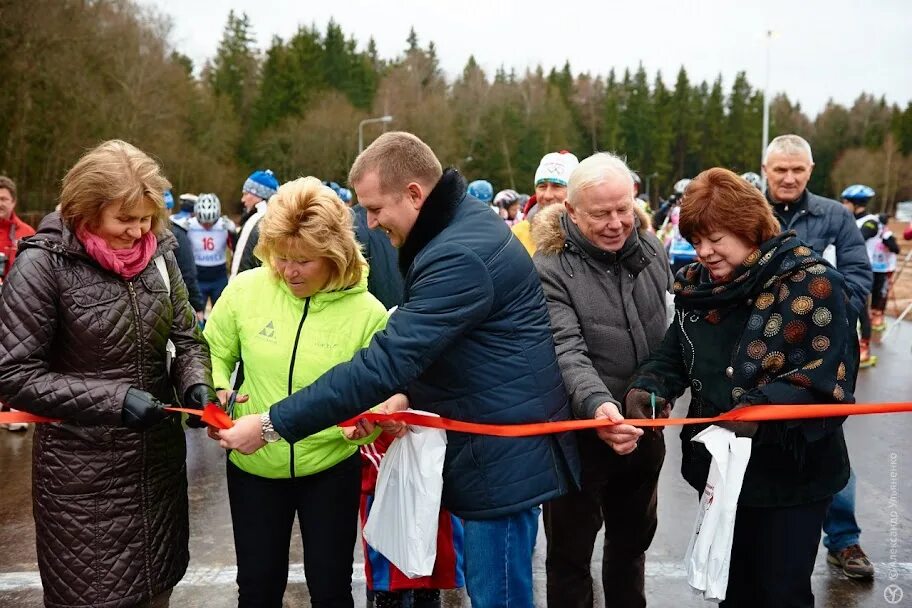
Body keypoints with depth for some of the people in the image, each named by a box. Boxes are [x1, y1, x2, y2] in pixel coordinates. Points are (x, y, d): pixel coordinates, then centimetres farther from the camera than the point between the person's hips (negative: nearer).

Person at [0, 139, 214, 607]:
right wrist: (113, 399, -23)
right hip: (83, 472, -4)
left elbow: (186, 337, 7)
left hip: (160, 458, 5)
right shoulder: (44, 263, -15)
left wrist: (196, 382, -14)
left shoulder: (158, 251, -1)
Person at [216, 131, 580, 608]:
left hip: (504, 452, -10)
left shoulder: (459, 256, -27)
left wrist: (273, 424, -25)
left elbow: (384, 360, -30)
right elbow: (429, 339, 18)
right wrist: (410, 392, 1)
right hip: (491, 442, 10)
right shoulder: (457, 225, 7)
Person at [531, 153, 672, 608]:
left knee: (633, 539, 23)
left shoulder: (652, 249, 1)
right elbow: (567, 351, -27)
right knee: (570, 553, 10)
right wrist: (597, 403, -42)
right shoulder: (550, 269, -17)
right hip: (581, 432, -5)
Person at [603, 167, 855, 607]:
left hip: (791, 474, -5)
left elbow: (826, 379, -21)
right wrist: (643, 392, -16)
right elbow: (671, 357, 5)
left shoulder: (811, 283, -15)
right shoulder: (696, 285, 3)